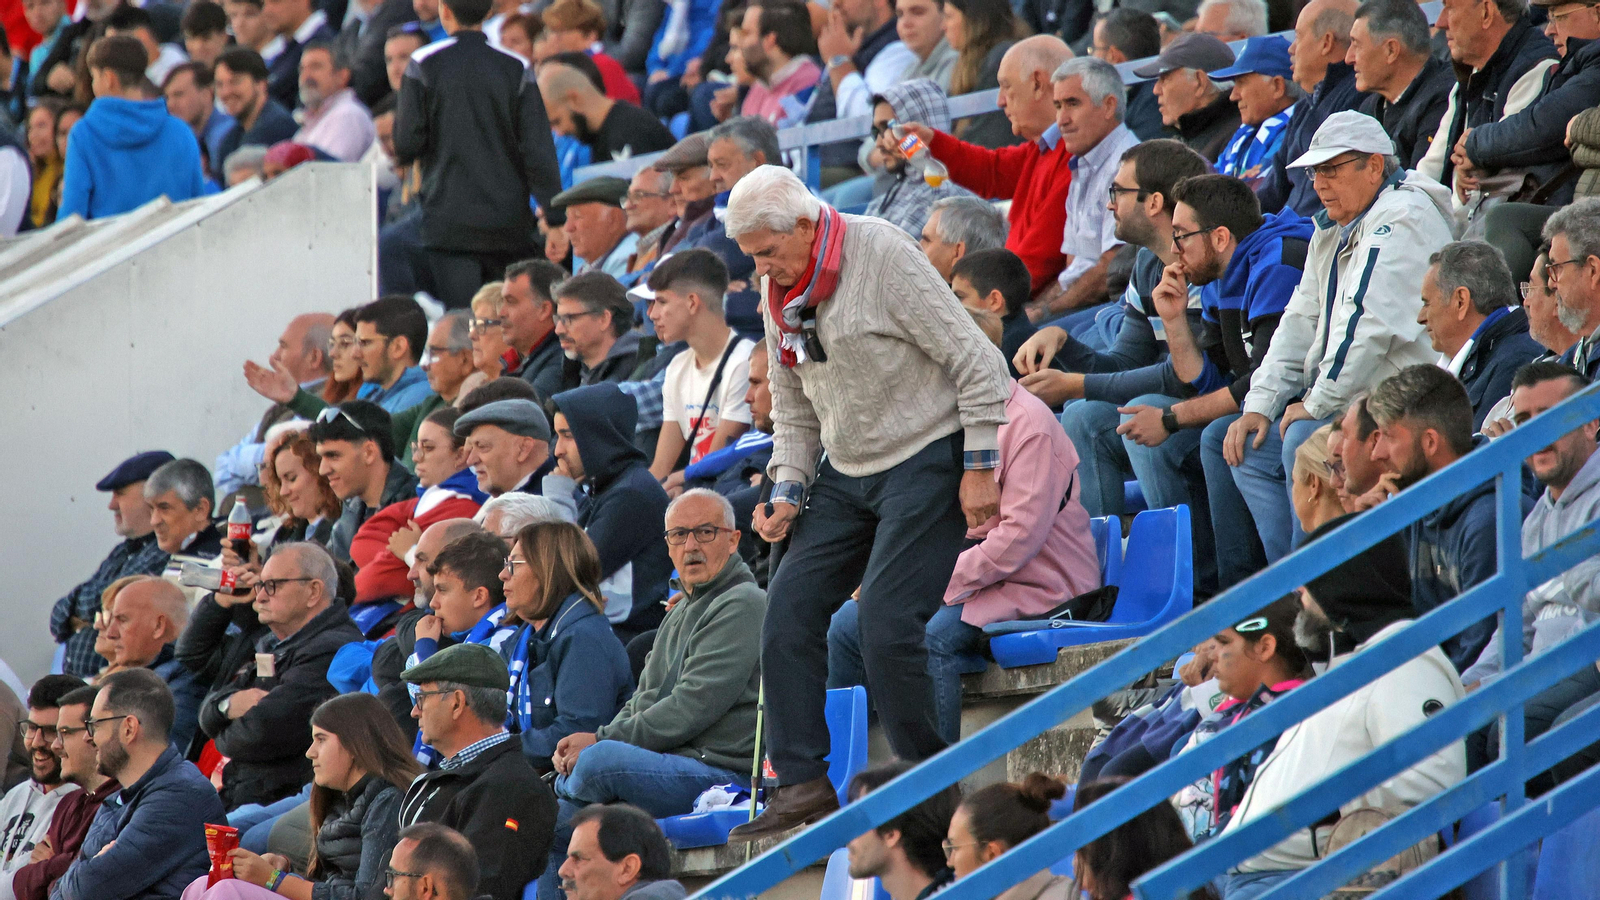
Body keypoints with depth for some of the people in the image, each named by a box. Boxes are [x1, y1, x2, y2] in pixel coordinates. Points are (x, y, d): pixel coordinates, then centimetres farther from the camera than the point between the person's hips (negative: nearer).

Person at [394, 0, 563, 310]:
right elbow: (539, 151, -3)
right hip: (509, 224, 2)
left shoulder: (423, 66, -3)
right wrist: (555, 218, -3)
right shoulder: (517, 71, 1)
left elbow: (407, 144, -4)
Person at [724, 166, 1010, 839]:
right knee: (789, 612, -3)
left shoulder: (882, 256, -17)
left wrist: (979, 468, -17)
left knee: (887, 625, -16)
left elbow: (977, 361, -15)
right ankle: (804, 784, 2)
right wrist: (787, 491, 4)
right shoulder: (780, 290, 6)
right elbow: (794, 406, 18)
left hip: (927, 460, -8)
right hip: (847, 474, 8)